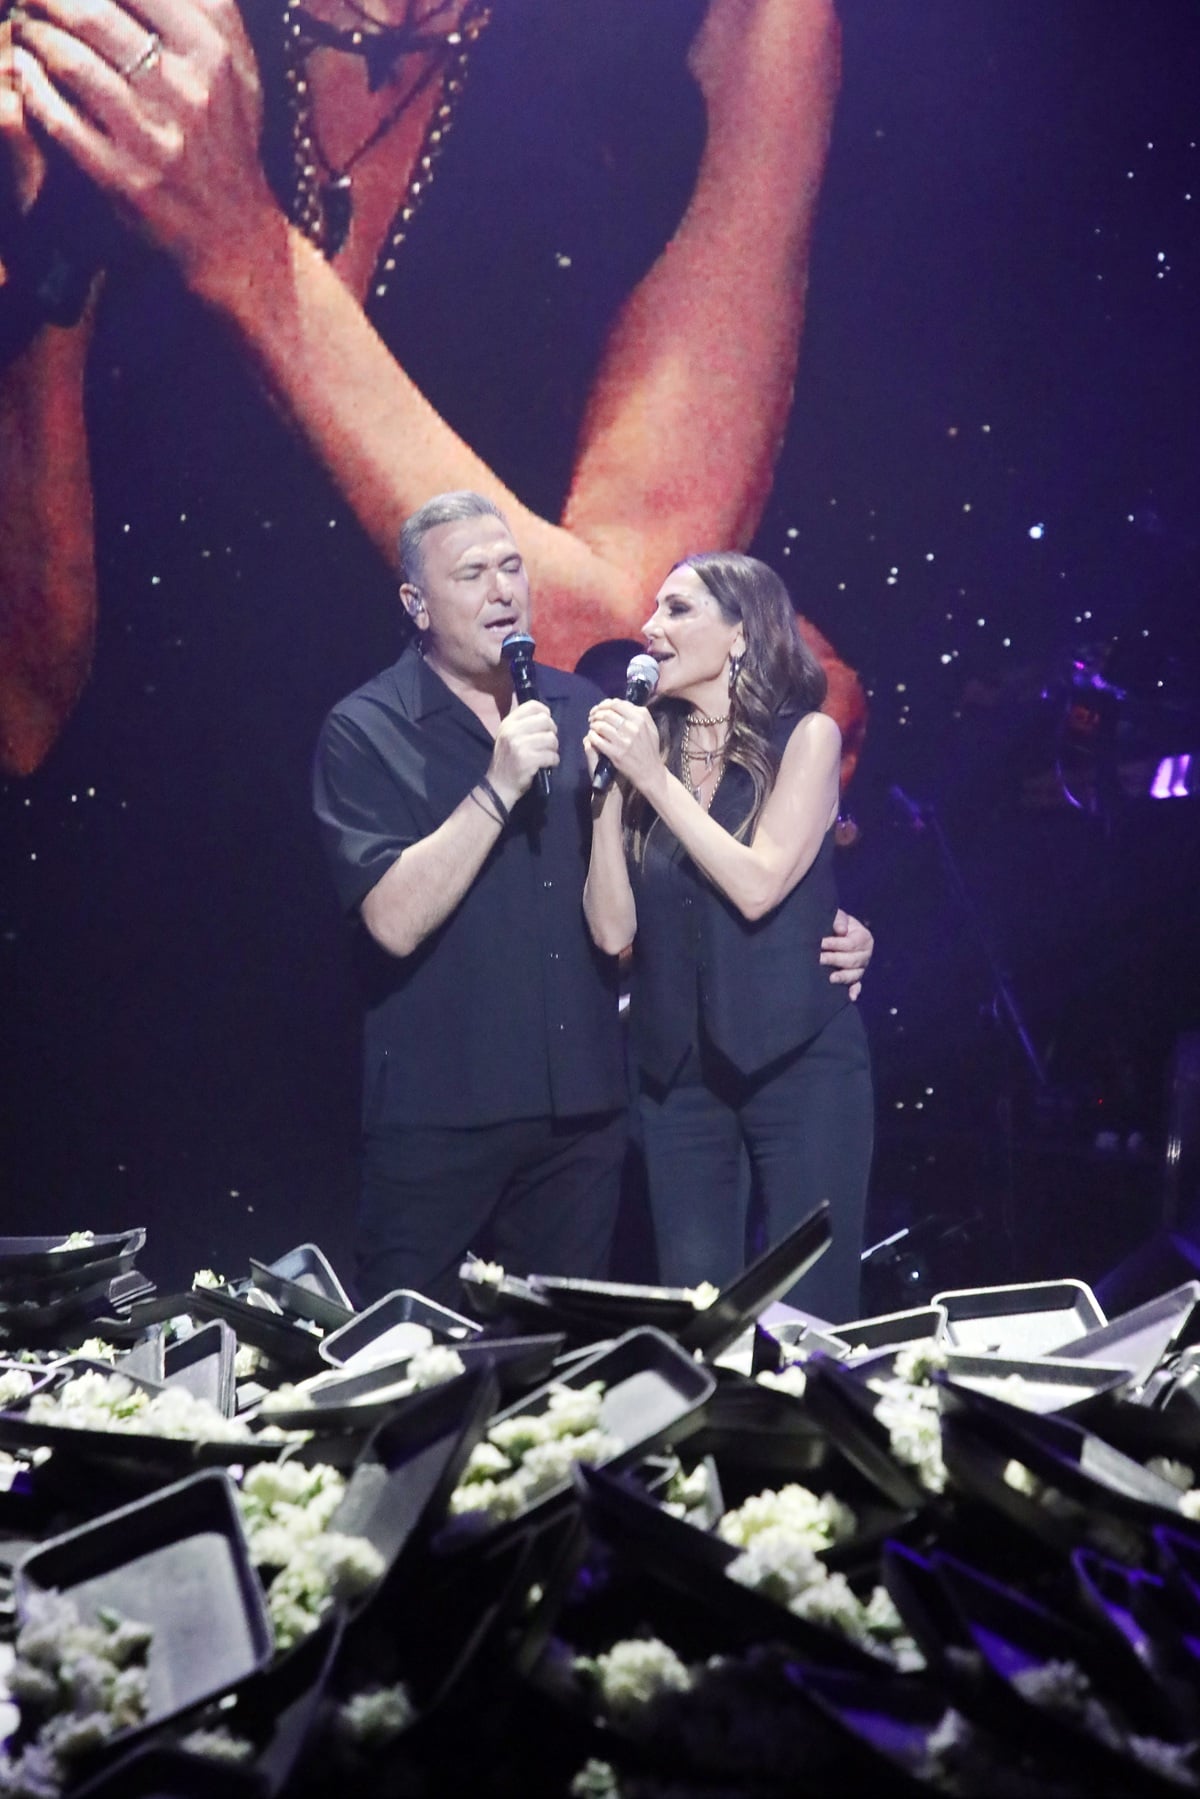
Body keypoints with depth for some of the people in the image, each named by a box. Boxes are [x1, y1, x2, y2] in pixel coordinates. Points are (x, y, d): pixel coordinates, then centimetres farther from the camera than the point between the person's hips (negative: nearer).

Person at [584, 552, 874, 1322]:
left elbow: (758, 884, -17)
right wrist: (612, 786, -10)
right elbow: (613, 928, -3)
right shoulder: (648, 746, 4)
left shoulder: (805, 738, -4)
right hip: (679, 1068, 4)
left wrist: (655, 778, -15)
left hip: (798, 1061, -3)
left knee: (810, 1313, 2)